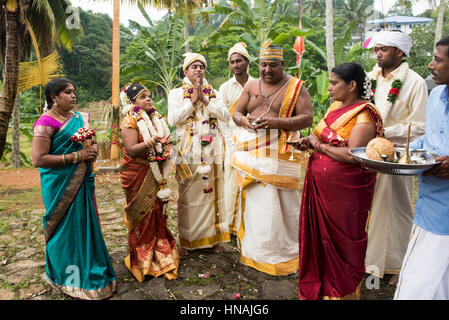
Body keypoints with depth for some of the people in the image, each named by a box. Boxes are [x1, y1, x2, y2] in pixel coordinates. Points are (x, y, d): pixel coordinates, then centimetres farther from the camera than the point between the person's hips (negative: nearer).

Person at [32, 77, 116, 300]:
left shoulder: (80, 118, 10)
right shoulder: (46, 123, -13)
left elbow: (92, 140, 23)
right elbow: (38, 159, -19)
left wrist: (93, 149, -2)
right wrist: (76, 156, -20)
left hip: (82, 182, 7)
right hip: (60, 185, -7)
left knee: (85, 225, 14)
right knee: (67, 228, 2)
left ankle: (88, 270, 31)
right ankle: (70, 280, 21)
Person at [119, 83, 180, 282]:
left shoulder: (156, 118, 11)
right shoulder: (130, 122, -11)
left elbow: (166, 139, 18)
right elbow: (131, 149, -21)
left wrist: (167, 148, -5)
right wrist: (152, 141, -32)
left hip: (156, 175, 6)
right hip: (138, 174, -6)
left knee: (158, 212, 12)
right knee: (142, 215, 1)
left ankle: (160, 254, 27)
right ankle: (143, 260, 18)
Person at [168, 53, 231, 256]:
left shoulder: (213, 93, 14)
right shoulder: (176, 93, 6)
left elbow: (225, 115, 0)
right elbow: (173, 120, -9)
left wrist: (206, 100, -8)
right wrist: (192, 101, -10)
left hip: (212, 151, 3)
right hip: (188, 152, -2)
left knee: (212, 192, 5)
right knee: (188, 194, 0)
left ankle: (214, 236, 17)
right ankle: (186, 240, 12)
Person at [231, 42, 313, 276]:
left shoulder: (295, 87, 3)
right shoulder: (251, 86, 15)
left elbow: (307, 118, -6)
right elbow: (236, 112, 15)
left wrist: (276, 122, -20)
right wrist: (244, 120, -10)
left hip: (279, 155, -4)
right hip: (251, 151, 4)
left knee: (281, 203, -2)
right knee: (254, 201, 7)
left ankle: (283, 255, 15)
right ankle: (255, 251, 22)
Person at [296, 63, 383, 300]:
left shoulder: (365, 114, -15)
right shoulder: (336, 106, 11)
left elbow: (353, 155, -25)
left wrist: (320, 145, -15)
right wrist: (310, 141, 3)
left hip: (346, 189, -7)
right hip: (321, 184, 8)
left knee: (341, 241, 6)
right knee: (320, 234, 14)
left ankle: (342, 291, 26)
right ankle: (319, 286, 32)